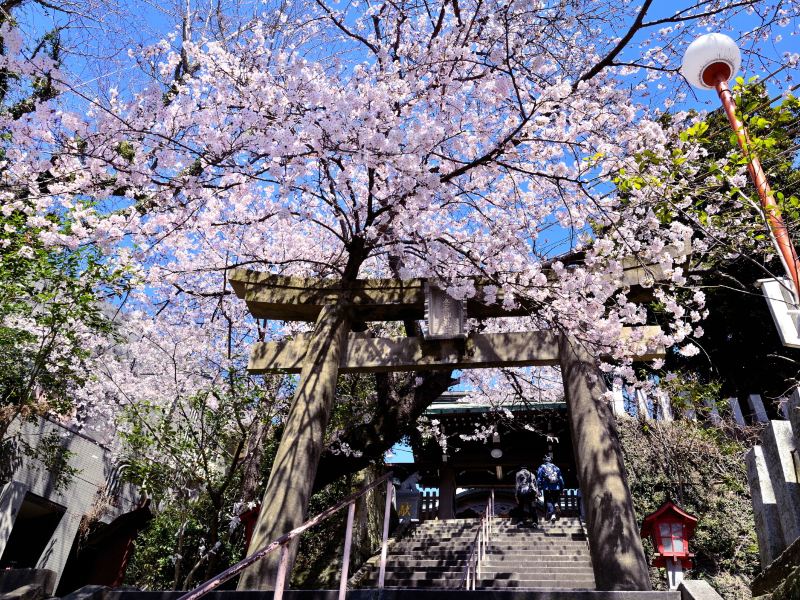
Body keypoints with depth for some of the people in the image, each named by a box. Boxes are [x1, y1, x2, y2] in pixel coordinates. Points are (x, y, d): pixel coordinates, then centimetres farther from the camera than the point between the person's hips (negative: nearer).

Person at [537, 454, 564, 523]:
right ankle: (556, 504, -15)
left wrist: (539, 489, 1)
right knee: (555, 499, 17)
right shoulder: (556, 468, 11)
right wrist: (562, 488, 15)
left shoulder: (541, 468, 5)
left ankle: (552, 514, -17)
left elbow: (539, 480, -1)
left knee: (548, 501, 4)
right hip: (556, 488, 2)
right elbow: (561, 479, 10)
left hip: (547, 488, -2)